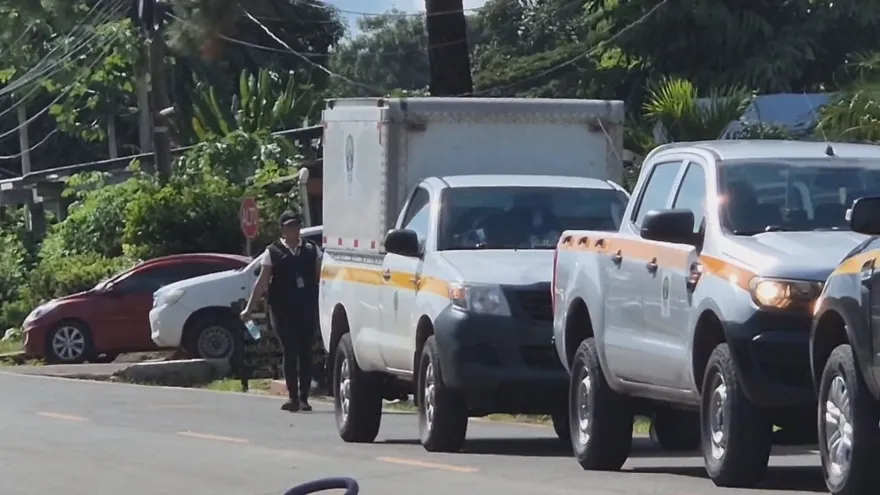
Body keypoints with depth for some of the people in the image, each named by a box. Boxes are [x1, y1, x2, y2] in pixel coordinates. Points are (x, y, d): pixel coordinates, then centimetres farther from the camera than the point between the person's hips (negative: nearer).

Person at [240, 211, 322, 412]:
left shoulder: (312, 250, 8)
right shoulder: (273, 252, 2)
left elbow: (321, 277, 10)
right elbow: (262, 282, 1)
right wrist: (249, 308, -3)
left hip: (307, 310, 2)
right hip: (283, 311, -2)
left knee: (305, 353, 2)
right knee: (290, 353, -3)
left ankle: (304, 398, 8)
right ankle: (293, 397, 3)